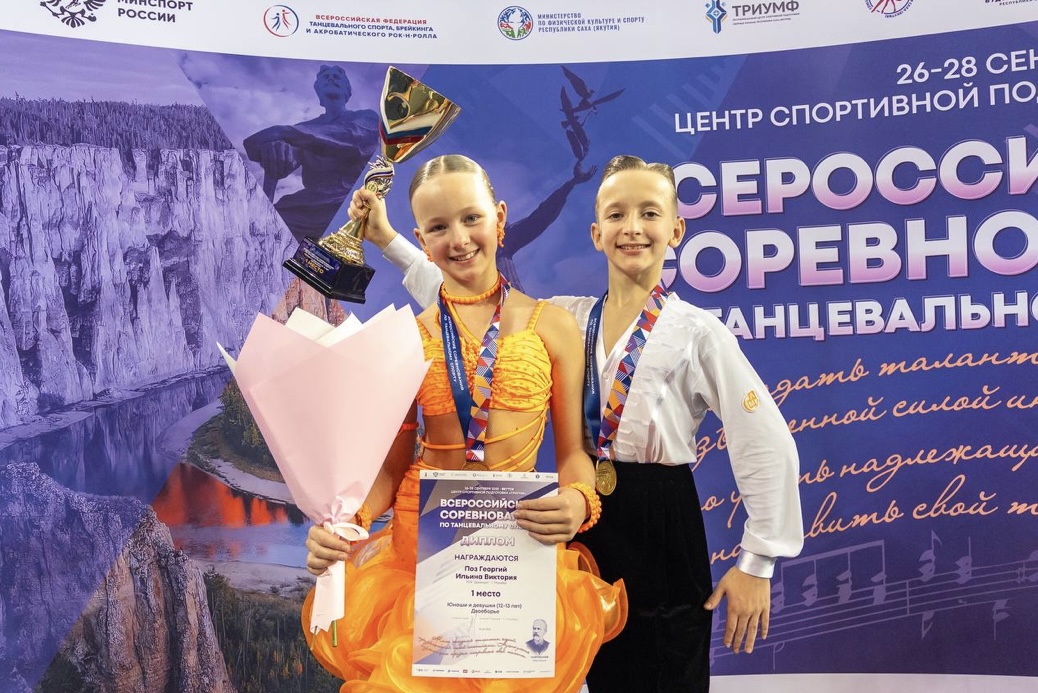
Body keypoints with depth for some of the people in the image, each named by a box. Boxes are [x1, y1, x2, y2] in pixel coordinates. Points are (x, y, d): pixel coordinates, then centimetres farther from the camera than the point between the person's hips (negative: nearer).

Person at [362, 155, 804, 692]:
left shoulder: (696, 332, -10)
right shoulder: (567, 319, 3)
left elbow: (767, 445, -10)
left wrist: (757, 565, -9)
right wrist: (387, 239, 6)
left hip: (662, 529, -4)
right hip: (583, 517, 4)